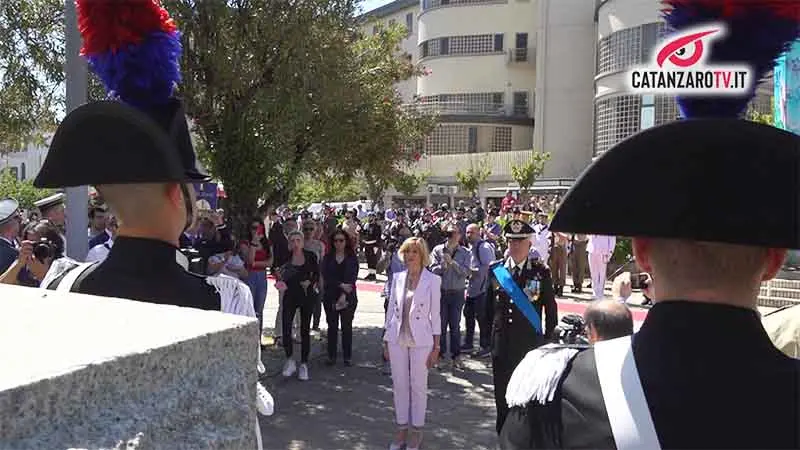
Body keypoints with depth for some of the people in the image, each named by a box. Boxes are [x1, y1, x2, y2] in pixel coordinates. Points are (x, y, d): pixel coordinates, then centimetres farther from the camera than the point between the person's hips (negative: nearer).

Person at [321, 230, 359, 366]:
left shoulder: (352, 258, 2)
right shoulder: (328, 258, 7)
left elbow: (352, 278, -7)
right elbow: (326, 276, -4)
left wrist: (344, 294, -18)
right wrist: (341, 285, -17)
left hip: (348, 297, -1)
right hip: (330, 297, 1)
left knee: (347, 326, 3)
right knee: (332, 326, 5)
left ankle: (347, 356, 12)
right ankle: (331, 355, 14)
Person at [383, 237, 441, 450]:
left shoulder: (432, 280, -6)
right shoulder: (398, 277, 4)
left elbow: (435, 314, -5)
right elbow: (391, 309, 9)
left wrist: (436, 347, -6)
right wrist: (386, 341, 8)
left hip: (420, 340, -3)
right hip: (397, 339, 3)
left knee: (418, 386, 6)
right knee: (399, 385, 10)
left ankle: (416, 431, 21)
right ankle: (401, 428, 25)